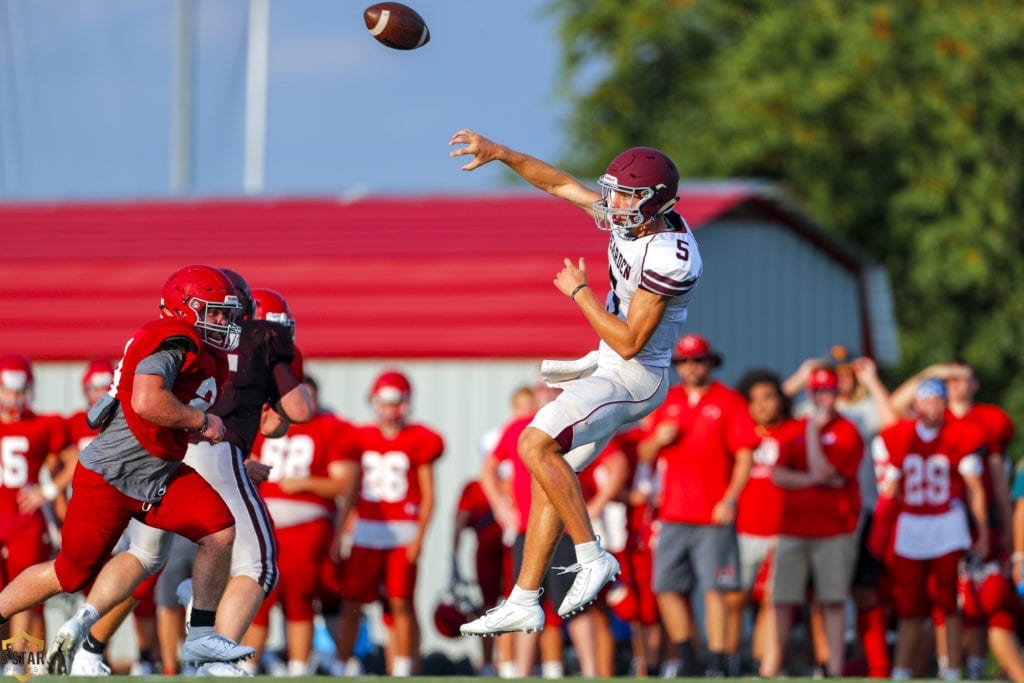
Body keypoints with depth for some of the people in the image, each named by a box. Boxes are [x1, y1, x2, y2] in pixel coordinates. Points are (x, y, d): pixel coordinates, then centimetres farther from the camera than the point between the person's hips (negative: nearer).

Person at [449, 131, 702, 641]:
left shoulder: (669, 259, -27)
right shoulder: (631, 216, -2)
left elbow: (629, 342, -26)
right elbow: (560, 184, 8)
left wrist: (579, 292, -16)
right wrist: (500, 154, -1)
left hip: (631, 376, -10)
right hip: (608, 365, 10)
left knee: (536, 446, -23)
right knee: (550, 473, 10)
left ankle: (592, 558, -13)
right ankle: (524, 604, 14)